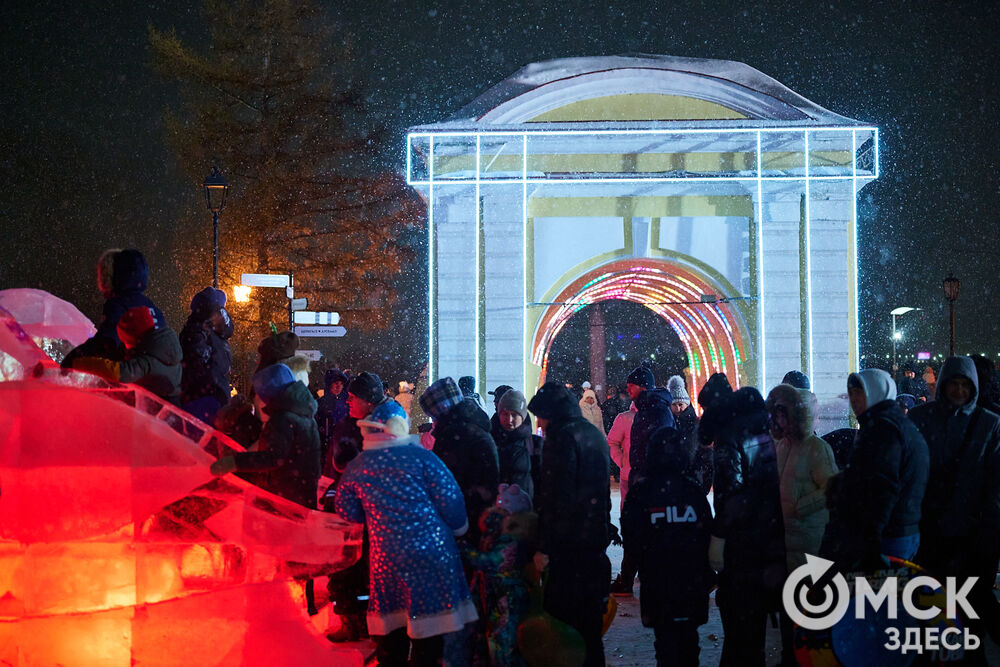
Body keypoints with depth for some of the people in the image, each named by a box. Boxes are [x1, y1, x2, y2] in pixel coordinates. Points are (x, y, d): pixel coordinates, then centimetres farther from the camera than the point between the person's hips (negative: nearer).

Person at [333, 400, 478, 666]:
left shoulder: (356, 466, 4)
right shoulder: (420, 456, -7)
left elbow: (346, 511, 12)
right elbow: (449, 497, -8)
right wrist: (458, 526, 11)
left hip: (386, 559, 3)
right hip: (430, 553, -3)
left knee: (391, 636, 16)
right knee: (428, 635, 4)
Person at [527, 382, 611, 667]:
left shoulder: (563, 437, -14)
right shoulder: (595, 435, 15)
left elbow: (557, 497, -20)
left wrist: (545, 547, -18)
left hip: (569, 546, -9)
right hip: (595, 540, 9)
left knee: (562, 618, -4)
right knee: (589, 620, 17)